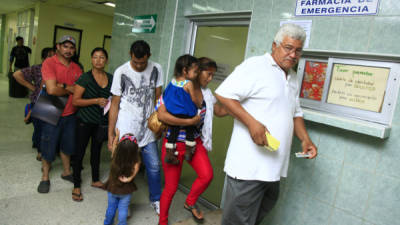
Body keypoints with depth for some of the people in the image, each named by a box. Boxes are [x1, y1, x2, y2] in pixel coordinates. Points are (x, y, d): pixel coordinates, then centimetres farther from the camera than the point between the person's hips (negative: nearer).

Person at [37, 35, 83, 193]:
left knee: (67, 145, 18)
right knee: (49, 146, 8)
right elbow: (51, 89, -24)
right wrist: (70, 89, -9)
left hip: (70, 114, 5)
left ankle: (66, 172, 38)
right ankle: (45, 177, 28)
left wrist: (63, 86, -16)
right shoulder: (49, 63, -13)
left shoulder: (76, 68, 5)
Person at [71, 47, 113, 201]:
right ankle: (76, 186, 17)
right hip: (85, 121, -4)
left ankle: (95, 180, 36)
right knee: (80, 152, 3)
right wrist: (96, 101, -21)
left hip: (102, 122, 5)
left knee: (96, 150, 19)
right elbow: (75, 101, -13)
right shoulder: (85, 78, -10)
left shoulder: (110, 79, 4)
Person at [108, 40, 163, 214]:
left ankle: (156, 200, 30)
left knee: (154, 165, 7)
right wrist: (110, 134, -4)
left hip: (147, 127, 3)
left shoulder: (156, 69, 0)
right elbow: (115, 105, -3)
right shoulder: (121, 72, -7)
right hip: (126, 130, -2)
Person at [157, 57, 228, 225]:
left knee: (207, 175, -13)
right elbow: (161, 115, -27)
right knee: (171, 187, 4)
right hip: (174, 143, -5)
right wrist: (190, 121, -26)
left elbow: (219, 111, 15)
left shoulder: (206, 93, 6)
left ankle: (190, 203, 18)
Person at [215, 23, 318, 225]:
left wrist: (305, 139, 9)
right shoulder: (255, 66, -10)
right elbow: (223, 95, -18)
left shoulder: (293, 78, 18)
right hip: (248, 166, -9)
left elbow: (295, 113, 24)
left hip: (273, 165, 9)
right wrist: (252, 123, -24)